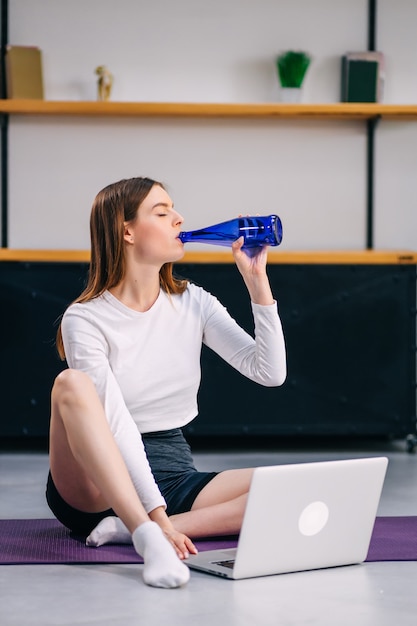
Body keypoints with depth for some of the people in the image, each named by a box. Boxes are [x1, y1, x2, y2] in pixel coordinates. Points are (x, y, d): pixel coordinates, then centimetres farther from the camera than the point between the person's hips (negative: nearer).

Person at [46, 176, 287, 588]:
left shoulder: (193, 303, 5)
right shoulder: (85, 320, -10)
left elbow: (269, 372, -4)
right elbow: (116, 426, -21)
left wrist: (257, 281, -10)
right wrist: (156, 514, -30)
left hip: (175, 478, 4)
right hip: (96, 484, -4)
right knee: (72, 385, -33)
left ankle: (131, 528, -26)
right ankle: (149, 537, -44)